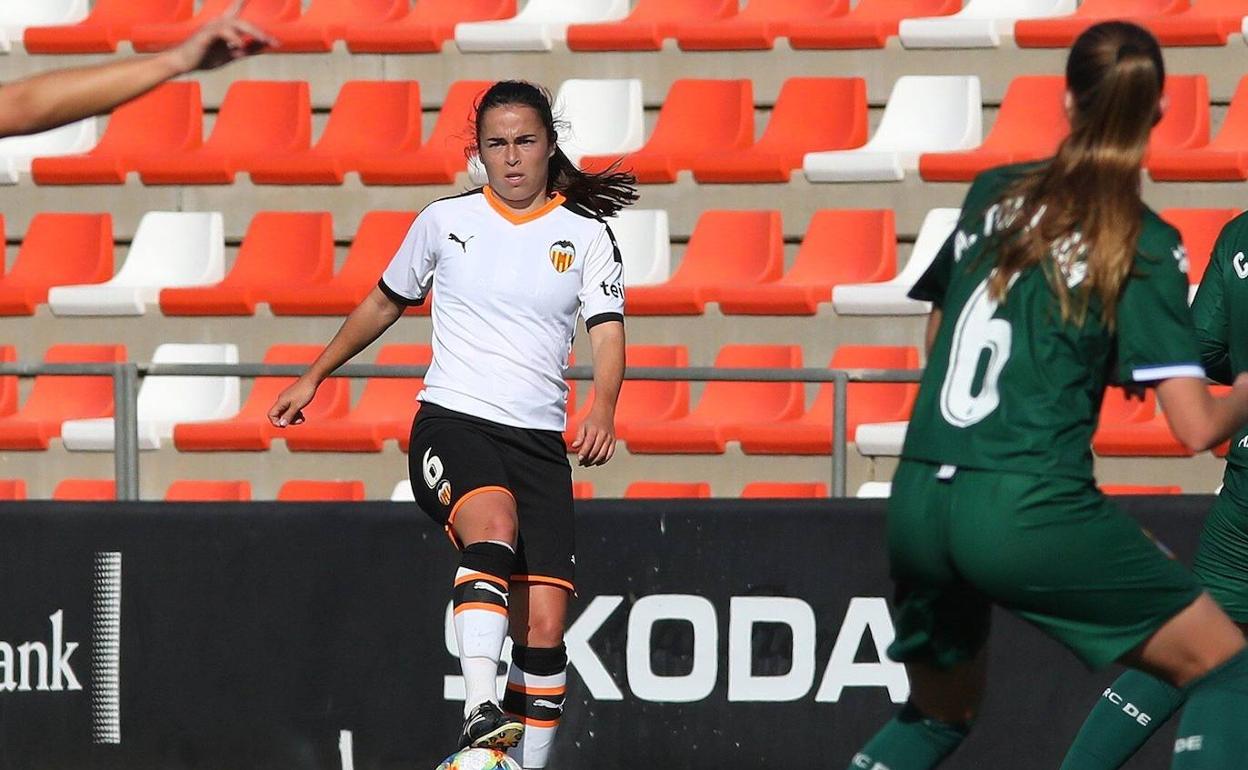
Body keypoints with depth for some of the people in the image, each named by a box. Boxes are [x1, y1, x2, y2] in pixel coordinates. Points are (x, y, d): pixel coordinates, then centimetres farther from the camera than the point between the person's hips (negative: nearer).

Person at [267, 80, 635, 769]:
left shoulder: (585, 235, 7)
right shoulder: (445, 221, 9)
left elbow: (608, 333, -4)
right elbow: (383, 303, 24)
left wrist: (602, 410, -23)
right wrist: (313, 379, 28)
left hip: (540, 442, 2)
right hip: (452, 423, -2)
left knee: (543, 627, -7)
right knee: (494, 531, -35)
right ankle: (480, 713, -47)